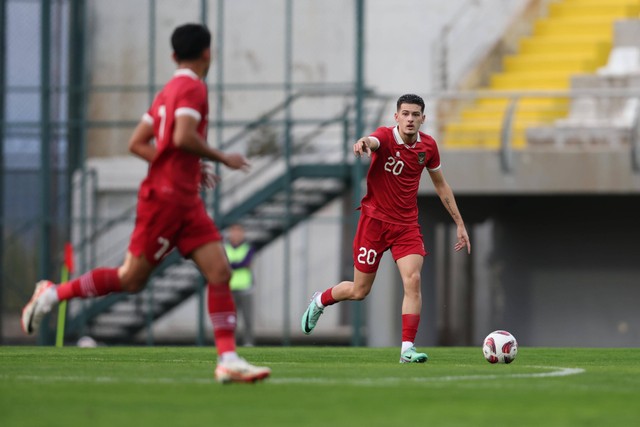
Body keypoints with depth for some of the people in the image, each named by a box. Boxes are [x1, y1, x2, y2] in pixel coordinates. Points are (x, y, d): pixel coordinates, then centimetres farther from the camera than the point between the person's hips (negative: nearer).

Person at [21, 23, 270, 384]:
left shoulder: (168, 91, 16)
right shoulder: (193, 88, -11)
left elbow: (138, 143, 15)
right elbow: (183, 137, -25)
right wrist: (222, 158, -12)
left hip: (186, 201, 9)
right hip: (165, 198, -9)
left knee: (220, 272, -2)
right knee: (132, 278, -2)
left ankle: (228, 359, -8)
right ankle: (53, 294, 13)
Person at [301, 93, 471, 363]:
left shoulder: (428, 146, 0)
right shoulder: (385, 137, -15)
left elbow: (441, 185, 14)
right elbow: (374, 141, -42)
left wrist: (460, 224, 14)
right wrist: (364, 143, -68)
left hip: (407, 224, 3)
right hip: (374, 220, -3)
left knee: (413, 281, -16)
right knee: (359, 291, 5)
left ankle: (407, 348, -13)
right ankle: (319, 302, 37)